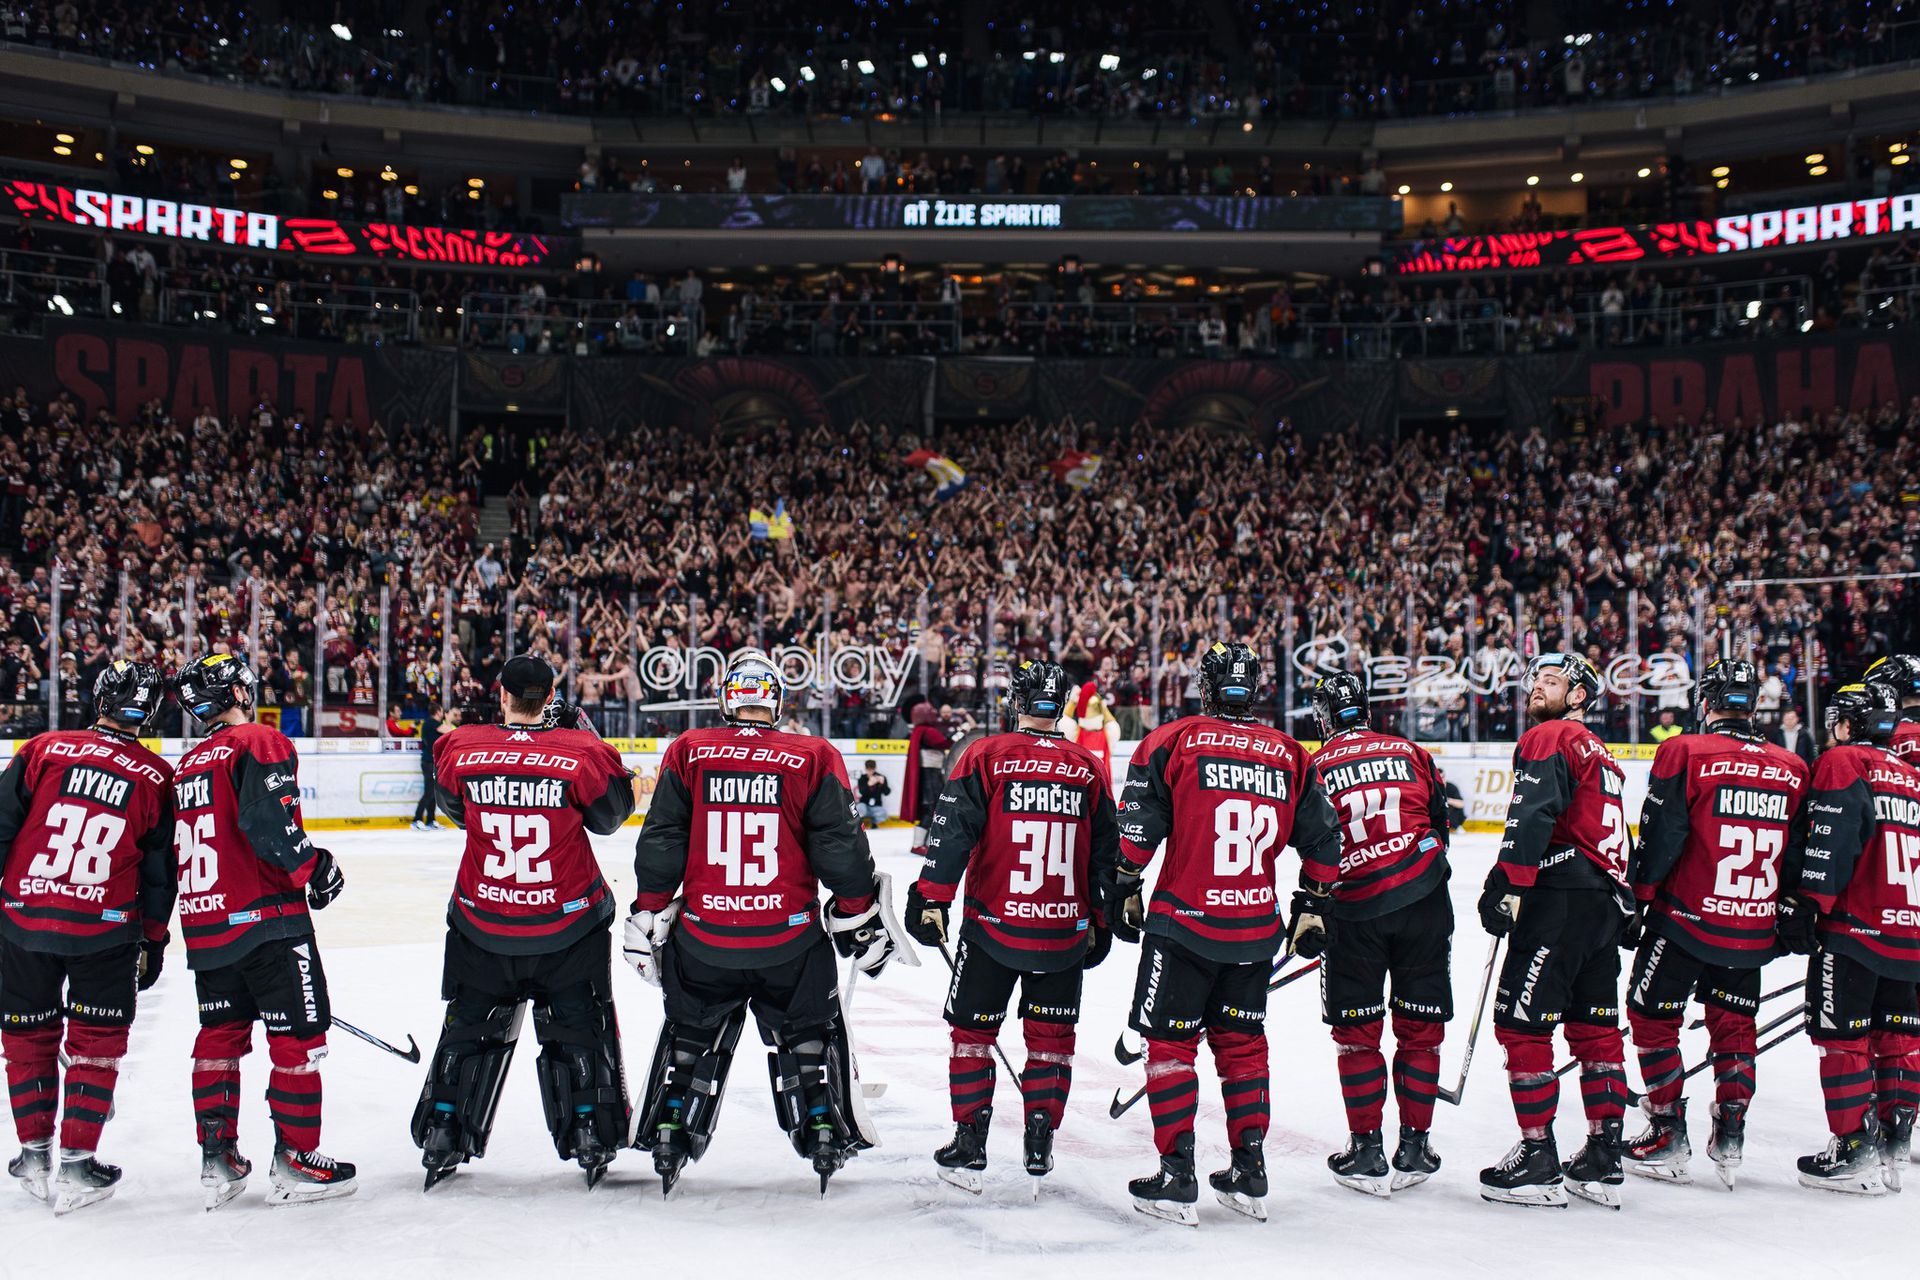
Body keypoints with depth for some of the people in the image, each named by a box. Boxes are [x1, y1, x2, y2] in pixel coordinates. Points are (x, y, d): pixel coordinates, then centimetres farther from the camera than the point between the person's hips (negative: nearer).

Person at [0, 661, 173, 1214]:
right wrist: (154, 941, 15)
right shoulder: (157, 779, -1)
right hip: (106, 931, -1)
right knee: (96, 1042, 11)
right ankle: (75, 1166, 8)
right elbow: (159, 873, 5)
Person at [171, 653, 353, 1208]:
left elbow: (168, 858, 19)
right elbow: (267, 823, -23)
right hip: (266, 918, -8)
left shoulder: (185, 767, 16)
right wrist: (315, 868, -11)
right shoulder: (261, 743, -8)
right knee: (299, 1034, 0)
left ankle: (218, 1157, 18)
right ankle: (296, 1161, 2)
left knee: (220, 1033, 16)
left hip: (204, 926, 8)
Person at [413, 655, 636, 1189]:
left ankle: (441, 1142, 21)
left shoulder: (462, 748, -8)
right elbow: (609, 816, 2)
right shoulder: (581, 753, -13)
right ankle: (592, 1140, 15)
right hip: (569, 925, -1)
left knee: (470, 1028, 17)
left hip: (481, 924, 2)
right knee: (579, 1030, 13)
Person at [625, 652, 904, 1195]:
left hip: (702, 939, 1)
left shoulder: (687, 753, 0)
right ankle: (825, 1132, 16)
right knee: (808, 1033, 18)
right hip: (790, 940, -1)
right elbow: (840, 847, -5)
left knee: (691, 1035, 20)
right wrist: (861, 916, 7)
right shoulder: (813, 758, -4)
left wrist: (649, 918, 8)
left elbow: (659, 845, 0)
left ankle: (669, 1134, 20)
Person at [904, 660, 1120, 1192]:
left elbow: (952, 831, -12)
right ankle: (1039, 1146, 14)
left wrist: (931, 899, -7)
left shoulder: (985, 756, -6)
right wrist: (1100, 923, 20)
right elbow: (1105, 853, 10)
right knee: (1051, 1035, 15)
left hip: (992, 927, -2)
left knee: (972, 1030, 11)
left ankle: (969, 1147, 12)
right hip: (1064, 933, 2)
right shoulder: (1088, 769, 4)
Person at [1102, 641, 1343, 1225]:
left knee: (1170, 1042, 5)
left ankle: (1176, 1180, 4)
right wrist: (1313, 906, 23)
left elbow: (1137, 830, -8)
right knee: (1242, 1043, 17)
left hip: (1183, 921, -4)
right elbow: (1323, 838, 10)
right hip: (1257, 929, 4)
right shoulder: (1289, 754, 6)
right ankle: (1249, 1176, 20)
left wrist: (1122, 891, 4)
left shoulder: (1172, 741, -4)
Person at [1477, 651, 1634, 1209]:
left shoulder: (1549, 737, -4)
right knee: (1596, 1030, 11)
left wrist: (1507, 886, -19)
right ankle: (1604, 1162, 14)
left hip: (1560, 899, -10)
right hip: (1608, 902, 10)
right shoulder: (1600, 754, 25)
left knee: (1521, 1023, -5)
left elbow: (1533, 816, -18)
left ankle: (1538, 1161, -3)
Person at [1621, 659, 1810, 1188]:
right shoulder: (1793, 769, 3)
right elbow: (1799, 857, 8)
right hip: (1753, 931, 4)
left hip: (1684, 920, -4)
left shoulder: (1685, 754, -10)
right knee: (1734, 1026, 19)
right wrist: (1789, 919, 21)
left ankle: (1668, 1139, 10)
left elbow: (1658, 840, -10)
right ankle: (1729, 1137, 16)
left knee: (1652, 1018, 9)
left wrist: (1638, 901, 2)